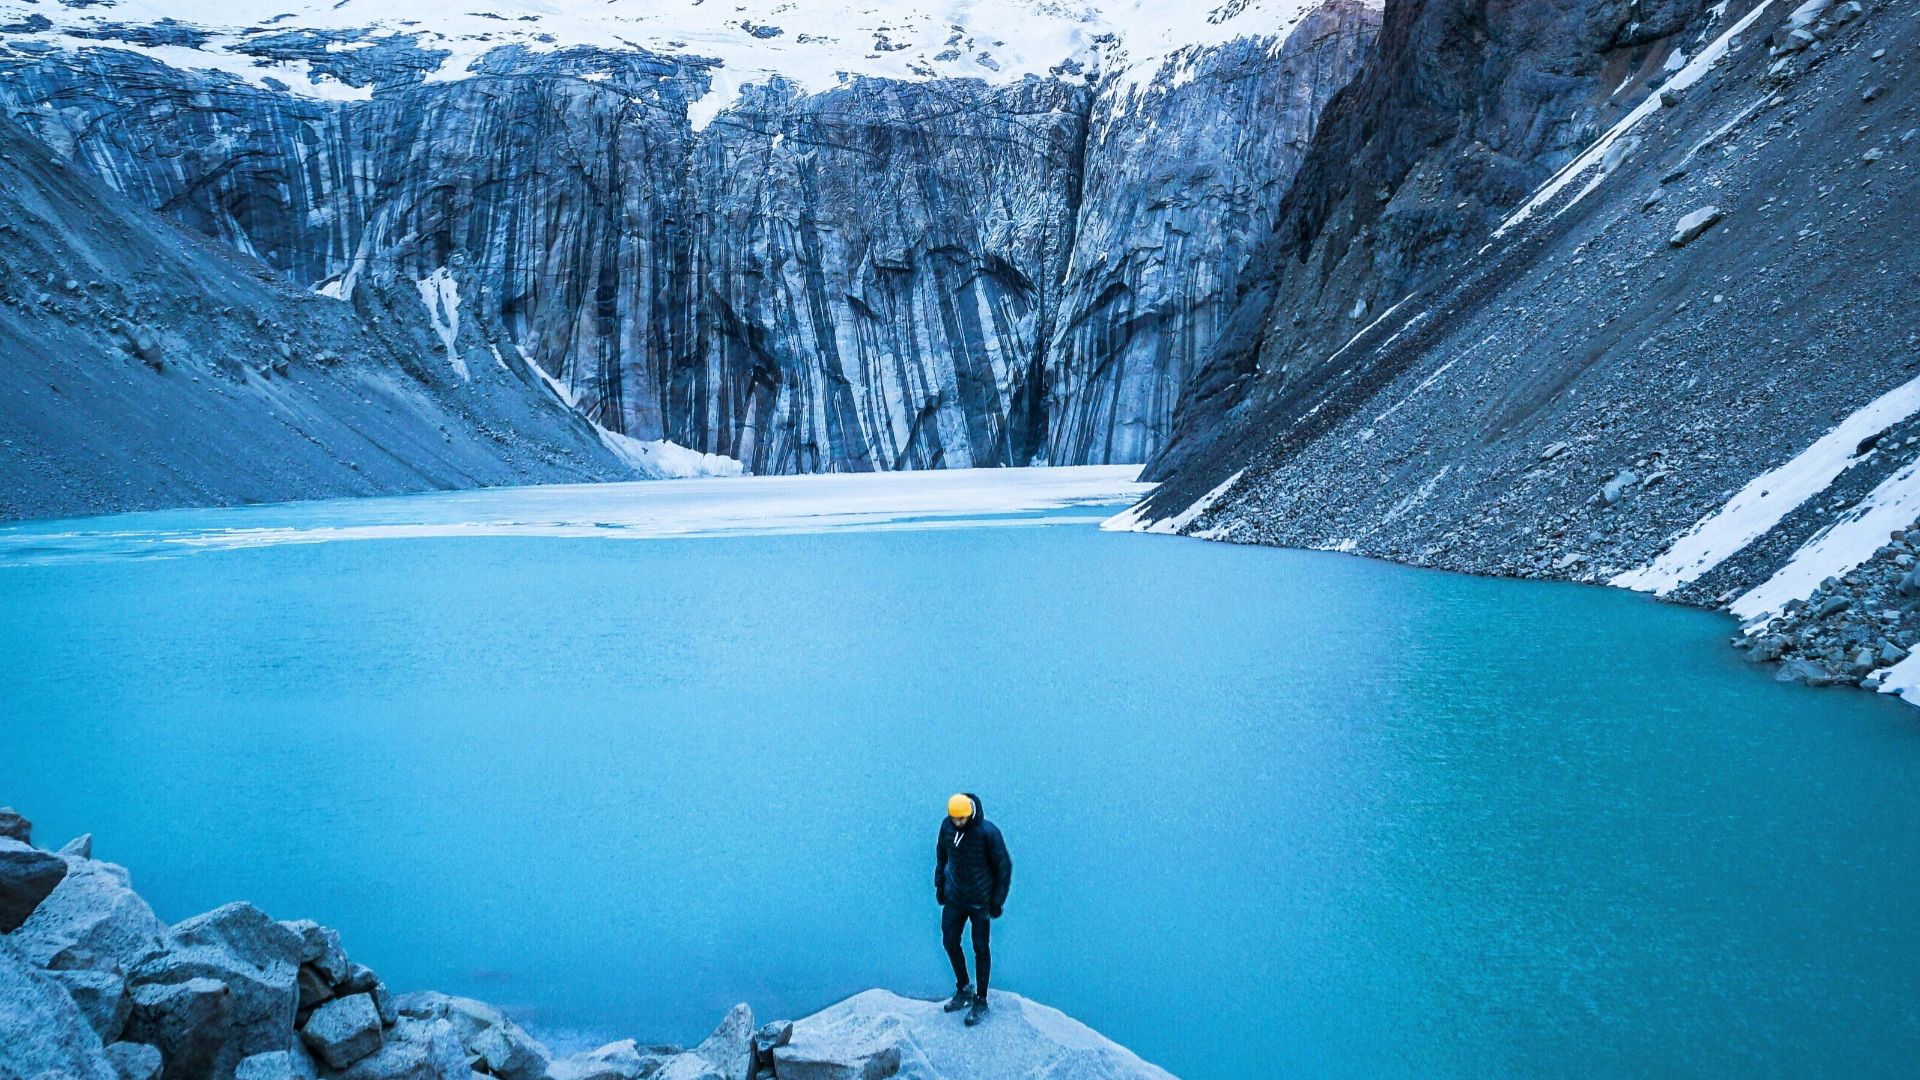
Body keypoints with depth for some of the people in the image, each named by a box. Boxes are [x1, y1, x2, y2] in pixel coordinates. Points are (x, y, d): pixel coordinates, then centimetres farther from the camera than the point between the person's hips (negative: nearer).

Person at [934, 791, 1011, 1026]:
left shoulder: (987, 832, -23)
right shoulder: (947, 826, -9)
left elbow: (1004, 867, -13)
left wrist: (997, 901, -10)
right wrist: (940, 885, 11)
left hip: (979, 901, -5)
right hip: (954, 898, 5)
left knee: (980, 949, 6)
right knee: (950, 941, 12)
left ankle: (981, 1001, 21)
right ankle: (963, 989, 34)